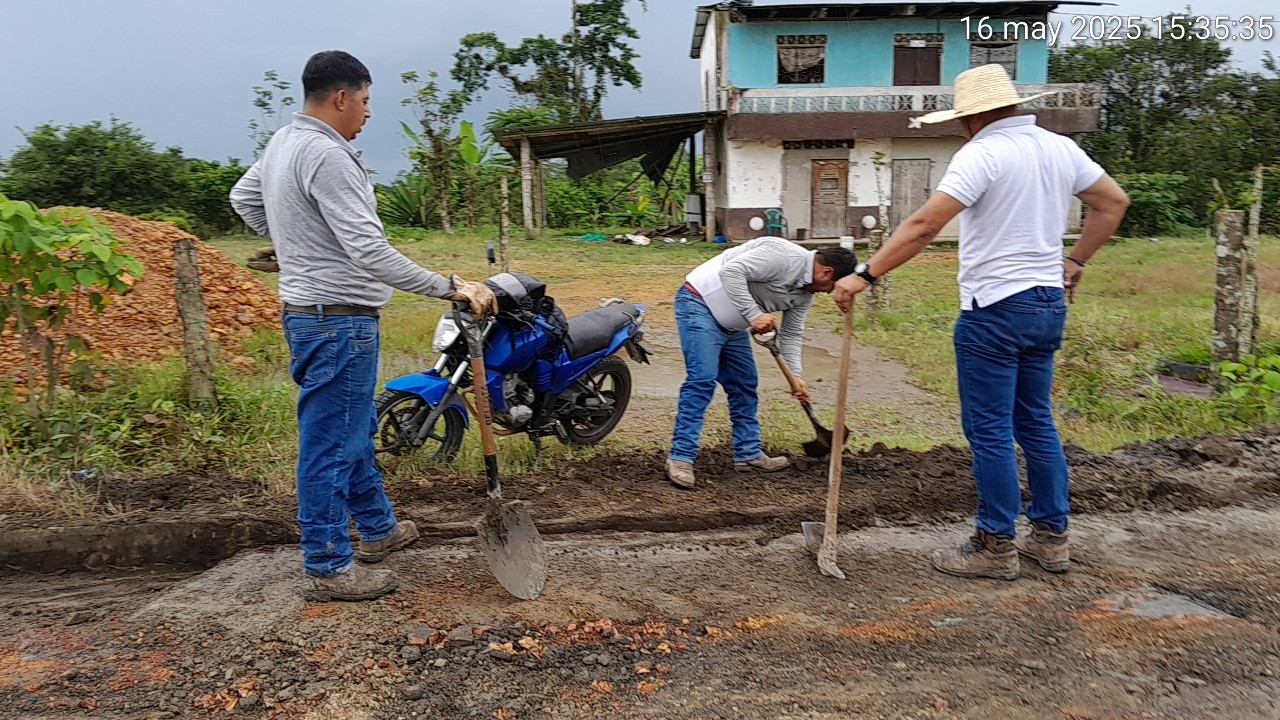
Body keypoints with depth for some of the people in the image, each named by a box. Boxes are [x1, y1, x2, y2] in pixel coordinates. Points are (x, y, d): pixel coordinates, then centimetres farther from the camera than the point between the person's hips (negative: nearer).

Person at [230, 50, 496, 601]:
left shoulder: (282, 142, 12)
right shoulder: (326, 154, -21)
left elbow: (243, 198, 28)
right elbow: (371, 253, -27)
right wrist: (450, 288, -25)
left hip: (309, 308, 11)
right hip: (339, 319, -11)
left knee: (356, 431, 22)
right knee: (331, 442, -1)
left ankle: (377, 527, 38)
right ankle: (328, 567, 12)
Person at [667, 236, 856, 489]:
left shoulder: (806, 293, 6)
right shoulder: (782, 254, -23)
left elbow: (791, 334, 10)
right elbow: (731, 271, -30)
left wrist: (797, 375, -2)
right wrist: (754, 314, -30)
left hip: (732, 324, 10)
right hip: (700, 304, -10)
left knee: (744, 384, 11)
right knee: (702, 380, -18)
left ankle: (748, 454, 21)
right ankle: (680, 458, -13)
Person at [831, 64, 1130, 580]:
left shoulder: (983, 154, -13)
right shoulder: (1060, 148, 10)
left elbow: (924, 225, -22)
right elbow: (1114, 202, 20)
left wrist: (864, 276, -19)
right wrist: (1075, 260, 22)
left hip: (995, 308, -8)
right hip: (1048, 304, 8)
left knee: (989, 430, 1)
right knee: (1036, 422, 17)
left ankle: (997, 547, 10)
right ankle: (1051, 536, 25)